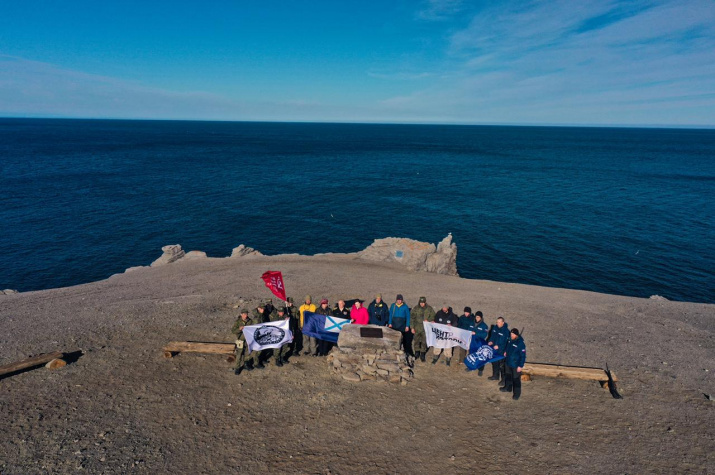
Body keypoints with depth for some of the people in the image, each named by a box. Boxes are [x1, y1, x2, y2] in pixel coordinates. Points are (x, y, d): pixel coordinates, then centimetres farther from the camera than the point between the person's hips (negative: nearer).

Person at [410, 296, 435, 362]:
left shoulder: (429, 309, -1)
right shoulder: (415, 309, -1)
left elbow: (433, 317, 6)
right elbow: (412, 319, 1)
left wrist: (428, 320, -13)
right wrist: (412, 328, -2)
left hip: (425, 329, -1)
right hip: (417, 328, 1)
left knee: (424, 342, 5)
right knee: (416, 341, 10)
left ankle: (422, 355, 20)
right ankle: (417, 353, 29)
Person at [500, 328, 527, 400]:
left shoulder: (521, 343, -25)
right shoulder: (510, 340, -3)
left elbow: (523, 356, -21)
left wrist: (521, 366, -20)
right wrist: (506, 352, 11)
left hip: (516, 365, -8)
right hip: (508, 362, 8)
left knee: (516, 379, 5)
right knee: (508, 375, 24)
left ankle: (517, 393, 20)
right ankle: (508, 388, 44)